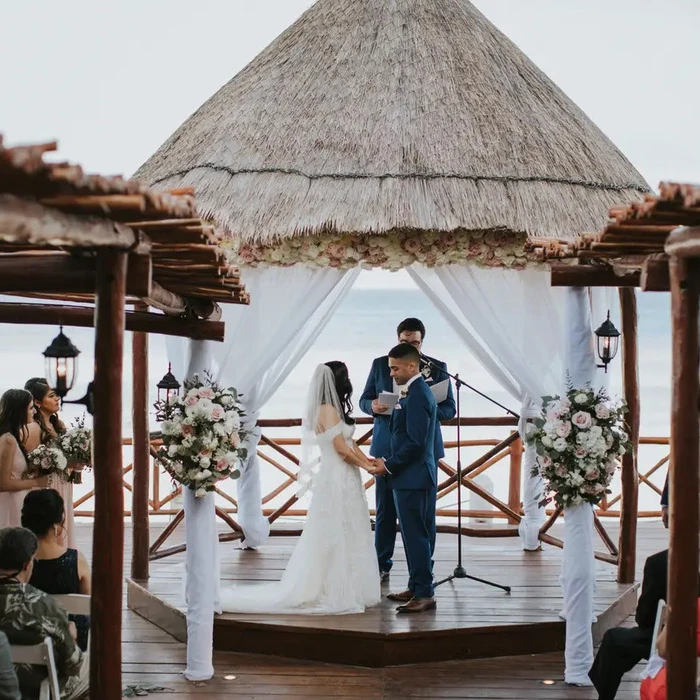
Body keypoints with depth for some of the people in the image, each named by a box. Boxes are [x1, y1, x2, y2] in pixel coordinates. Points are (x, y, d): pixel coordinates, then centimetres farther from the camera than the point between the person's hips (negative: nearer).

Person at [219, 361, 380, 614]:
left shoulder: (334, 409, 15)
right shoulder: (328, 410, -15)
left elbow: (350, 444, 15)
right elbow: (341, 448, -18)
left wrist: (369, 463, 4)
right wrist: (366, 467, -6)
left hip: (342, 481, 10)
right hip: (336, 482, -10)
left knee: (344, 538, 12)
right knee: (335, 538, -4)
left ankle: (341, 591, 18)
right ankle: (334, 593, 2)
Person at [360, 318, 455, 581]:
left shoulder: (437, 367, 2)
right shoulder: (380, 364, 5)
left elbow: (449, 409, 1)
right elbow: (364, 400, 10)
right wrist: (373, 406, -15)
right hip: (387, 447, 1)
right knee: (385, 508, 5)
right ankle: (382, 564, 16)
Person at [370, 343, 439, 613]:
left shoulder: (417, 395, -17)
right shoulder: (416, 391, 15)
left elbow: (415, 442, -22)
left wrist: (389, 466, -14)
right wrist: (389, 463, 11)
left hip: (413, 478, -10)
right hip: (412, 476, 10)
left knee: (416, 535, -6)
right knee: (416, 535, 15)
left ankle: (424, 593, -1)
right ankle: (416, 587, 22)